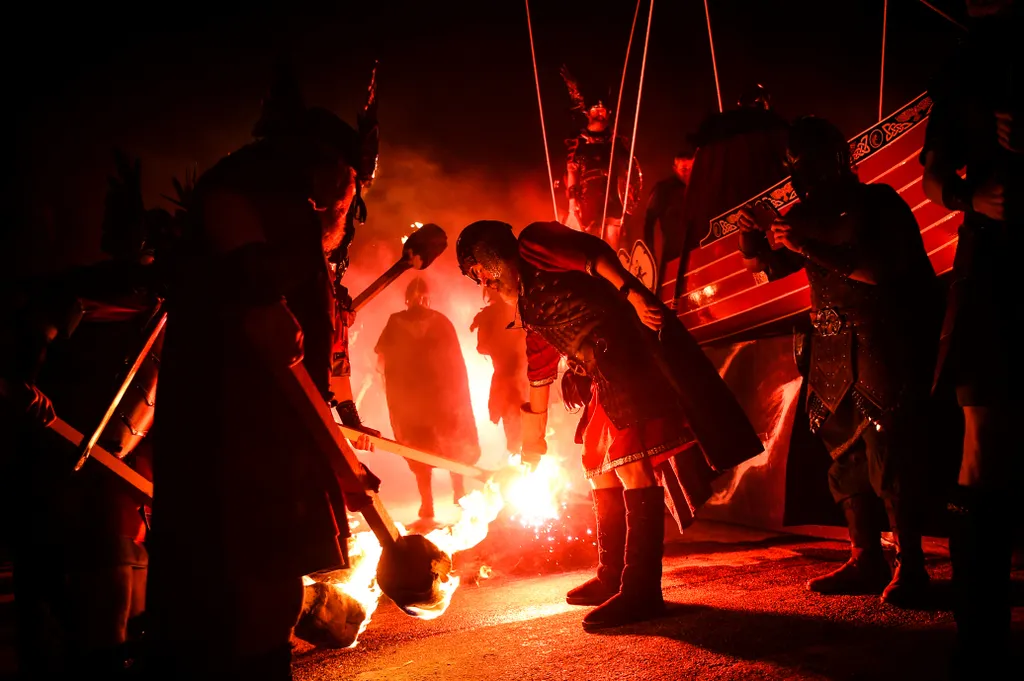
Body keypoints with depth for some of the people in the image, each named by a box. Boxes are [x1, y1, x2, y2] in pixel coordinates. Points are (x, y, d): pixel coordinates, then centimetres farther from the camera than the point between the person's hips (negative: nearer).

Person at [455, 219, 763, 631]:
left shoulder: (533, 244, 3)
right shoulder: (530, 308, 26)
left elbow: (594, 254, -13)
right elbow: (539, 376, 30)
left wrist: (631, 293, -26)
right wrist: (533, 442, 34)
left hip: (630, 347, -10)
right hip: (607, 374, 10)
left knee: (631, 459, -15)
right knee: (600, 462, 14)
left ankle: (642, 591, -17)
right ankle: (612, 578, 24)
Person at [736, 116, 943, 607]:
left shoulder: (878, 203, -6)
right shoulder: (807, 214, 14)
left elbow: (882, 268, -20)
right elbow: (765, 264, 15)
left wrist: (811, 247, -23)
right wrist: (751, 235, -6)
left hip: (887, 349, -7)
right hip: (834, 354, 7)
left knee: (890, 456, -10)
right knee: (847, 457, 8)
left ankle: (909, 567, -2)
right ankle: (866, 561, 16)